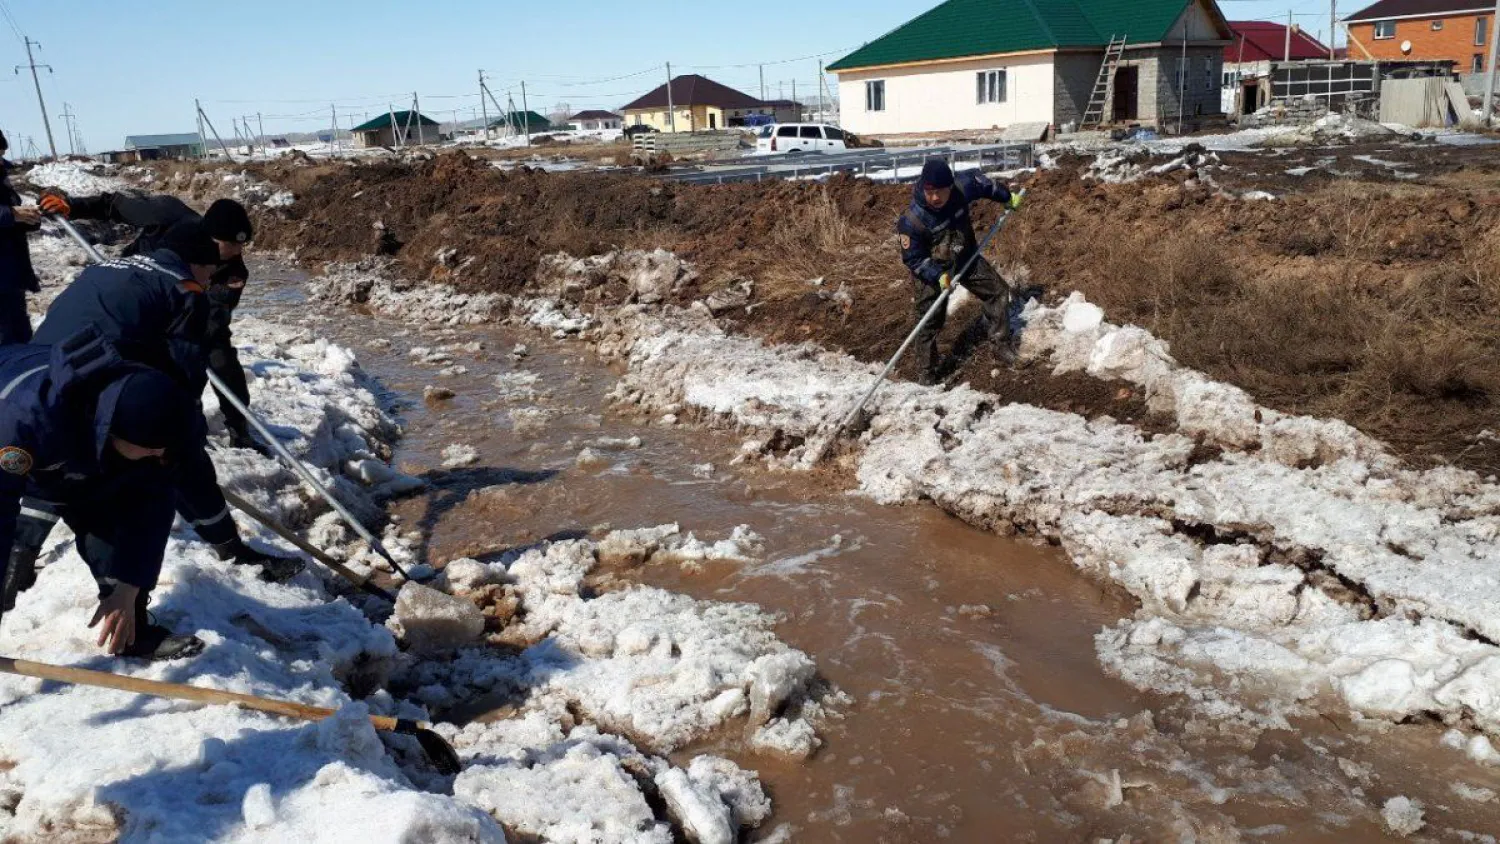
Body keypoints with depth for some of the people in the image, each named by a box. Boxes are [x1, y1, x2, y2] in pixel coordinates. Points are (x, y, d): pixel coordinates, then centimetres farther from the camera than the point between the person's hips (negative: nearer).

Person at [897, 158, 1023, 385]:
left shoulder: (963, 188, -22)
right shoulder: (911, 221, -33)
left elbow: (982, 183, 3)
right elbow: (912, 259, -23)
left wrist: (1007, 198, 18)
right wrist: (939, 276, -32)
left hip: (967, 259, 5)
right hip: (932, 270, -5)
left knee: (999, 291, 6)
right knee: (930, 321, -4)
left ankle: (1000, 342, 23)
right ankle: (926, 372, 11)